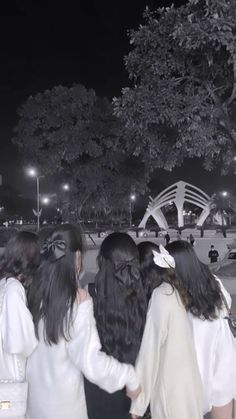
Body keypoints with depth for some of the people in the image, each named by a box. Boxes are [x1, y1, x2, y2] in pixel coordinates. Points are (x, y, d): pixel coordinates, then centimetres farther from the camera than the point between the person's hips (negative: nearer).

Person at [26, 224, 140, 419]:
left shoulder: (35, 289, -10)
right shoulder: (79, 298, -24)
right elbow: (91, 361, -23)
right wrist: (130, 376, -9)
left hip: (34, 392, 5)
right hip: (63, 398, -4)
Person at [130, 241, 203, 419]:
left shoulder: (160, 296, -22)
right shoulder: (172, 290, 3)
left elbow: (150, 351, -21)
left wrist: (138, 403, -15)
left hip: (172, 387, -8)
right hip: (184, 381, 8)